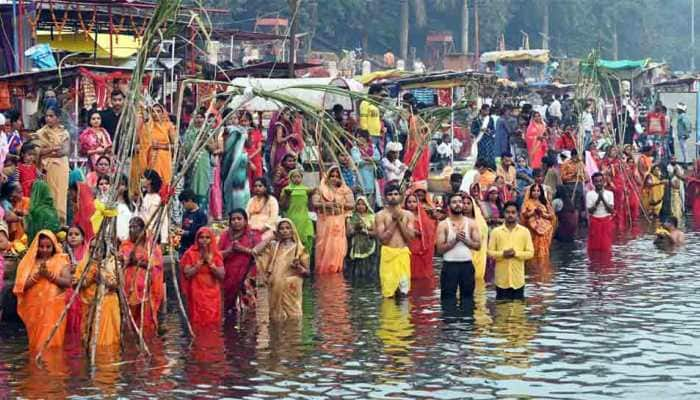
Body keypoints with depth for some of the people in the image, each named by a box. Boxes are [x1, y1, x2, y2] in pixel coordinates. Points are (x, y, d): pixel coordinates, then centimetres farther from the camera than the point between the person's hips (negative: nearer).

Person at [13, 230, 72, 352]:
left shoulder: (61, 260, 5)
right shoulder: (30, 261, 7)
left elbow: (67, 282, -5)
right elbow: (22, 285, -2)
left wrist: (50, 275, -16)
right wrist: (37, 275, -13)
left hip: (54, 308, -2)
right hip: (35, 309, 2)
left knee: (52, 341, -7)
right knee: (37, 343, 3)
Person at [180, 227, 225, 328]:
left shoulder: (216, 254, 5)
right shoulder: (191, 254, -2)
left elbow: (222, 275, -2)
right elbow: (187, 274, -10)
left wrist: (210, 262, -12)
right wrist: (200, 262, -14)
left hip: (213, 294, 3)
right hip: (197, 294, -3)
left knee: (212, 322, -1)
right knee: (198, 322, -8)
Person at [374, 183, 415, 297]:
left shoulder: (408, 215, 8)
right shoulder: (381, 215, 0)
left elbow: (411, 237, -2)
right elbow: (382, 238, -9)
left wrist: (400, 220, -8)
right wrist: (394, 221, -10)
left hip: (403, 254, 2)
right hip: (388, 254, -2)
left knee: (404, 291, 0)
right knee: (388, 292, -3)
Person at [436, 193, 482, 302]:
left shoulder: (471, 223, 5)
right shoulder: (443, 225, -2)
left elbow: (478, 245, 1)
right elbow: (440, 248, -8)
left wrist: (465, 239, -13)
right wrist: (455, 240, -17)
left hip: (467, 264, 3)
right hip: (449, 265, -2)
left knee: (467, 296, 8)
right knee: (448, 297, -1)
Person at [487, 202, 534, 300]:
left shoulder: (525, 231, 2)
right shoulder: (496, 232, 2)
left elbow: (530, 252, 0)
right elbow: (490, 252, 2)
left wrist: (516, 253, -16)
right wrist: (502, 254, -17)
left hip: (518, 278, 0)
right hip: (502, 278, 0)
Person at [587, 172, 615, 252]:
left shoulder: (609, 193, 1)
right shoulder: (590, 194, -2)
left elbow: (611, 210, -6)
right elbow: (590, 211, -8)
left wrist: (603, 199, -18)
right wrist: (597, 201, -20)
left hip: (606, 221, 1)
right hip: (595, 221, -1)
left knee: (606, 246, -1)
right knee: (594, 246, -1)